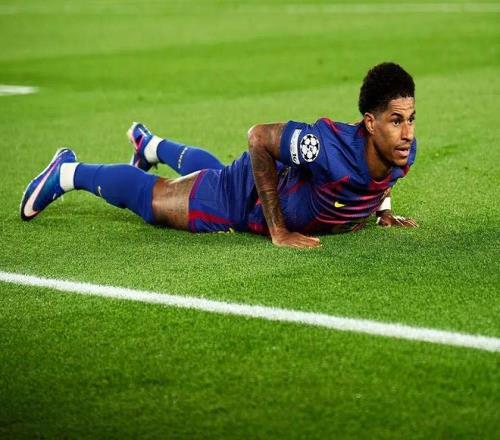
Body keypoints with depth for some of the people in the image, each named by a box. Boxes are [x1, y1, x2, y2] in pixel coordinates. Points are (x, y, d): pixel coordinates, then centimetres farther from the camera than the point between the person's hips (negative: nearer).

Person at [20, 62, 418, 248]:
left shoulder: (404, 151, -23)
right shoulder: (331, 148, -46)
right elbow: (258, 136, -35)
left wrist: (382, 207, 1)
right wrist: (278, 231, -34)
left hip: (290, 177, 7)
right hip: (242, 199, -7)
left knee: (212, 171, 37)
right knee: (150, 196, 13)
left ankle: (150, 145, 65)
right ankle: (68, 172, 37)